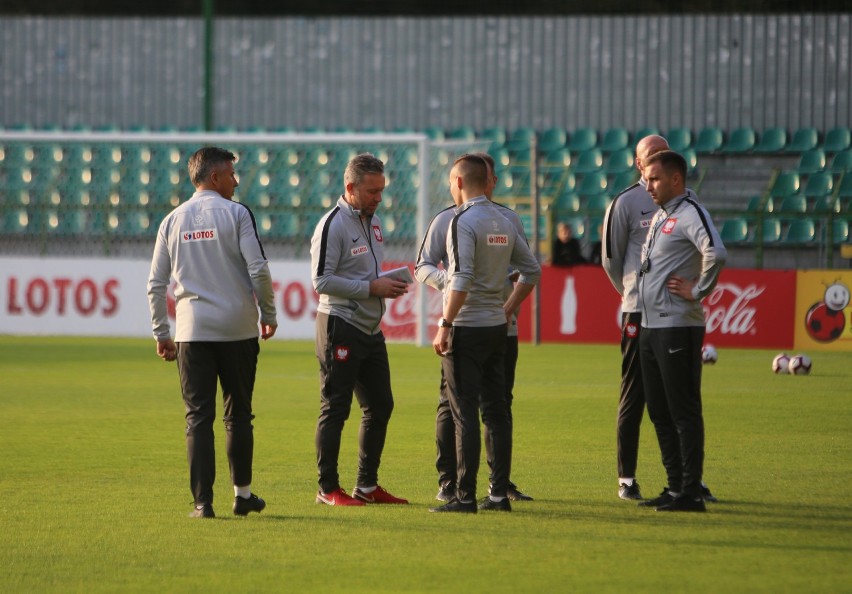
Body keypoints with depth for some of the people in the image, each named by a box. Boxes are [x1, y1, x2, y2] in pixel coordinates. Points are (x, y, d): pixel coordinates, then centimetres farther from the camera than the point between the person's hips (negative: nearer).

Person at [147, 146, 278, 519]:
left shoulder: (173, 221, 8)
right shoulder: (236, 214, -3)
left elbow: (156, 284, 6)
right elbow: (258, 269, -9)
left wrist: (161, 334, 13)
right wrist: (268, 314, 5)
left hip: (192, 331, 2)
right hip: (238, 328, -2)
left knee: (198, 417, 2)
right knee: (238, 414, 13)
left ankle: (203, 502, -5)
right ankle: (242, 494, 20)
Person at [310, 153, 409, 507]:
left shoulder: (374, 222, 14)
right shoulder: (333, 225, -14)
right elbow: (322, 280, -19)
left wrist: (388, 285, 6)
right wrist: (372, 287, -19)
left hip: (371, 328, 9)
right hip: (340, 327, -9)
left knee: (380, 405, 11)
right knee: (335, 408, -5)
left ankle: (367, 486, 21)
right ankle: (328, 489, 1)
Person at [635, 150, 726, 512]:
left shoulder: (690, 213, -12)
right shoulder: (659, 216, 17)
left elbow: (716, 253, -29)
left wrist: (698, 291, -20)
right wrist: (634, 293, 20)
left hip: (678, 328, -10)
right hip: (649, 326, 10)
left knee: (684, 411, -7)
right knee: (659, 411, 13)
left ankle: (691, 492, -5)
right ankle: (675, 486, 20)